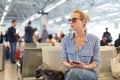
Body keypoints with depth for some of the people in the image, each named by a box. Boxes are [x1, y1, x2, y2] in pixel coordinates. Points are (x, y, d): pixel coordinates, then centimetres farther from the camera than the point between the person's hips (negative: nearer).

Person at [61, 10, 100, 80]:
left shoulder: (94, 40, -4)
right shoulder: (66, 39, 3)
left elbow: (96, 62, -2)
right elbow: (64, 59, 4)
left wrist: (85, 66, -21)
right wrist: (69, 65, -19)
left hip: (90, 73, -2)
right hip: (71, 72, 2)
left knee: (73, 72, -35)